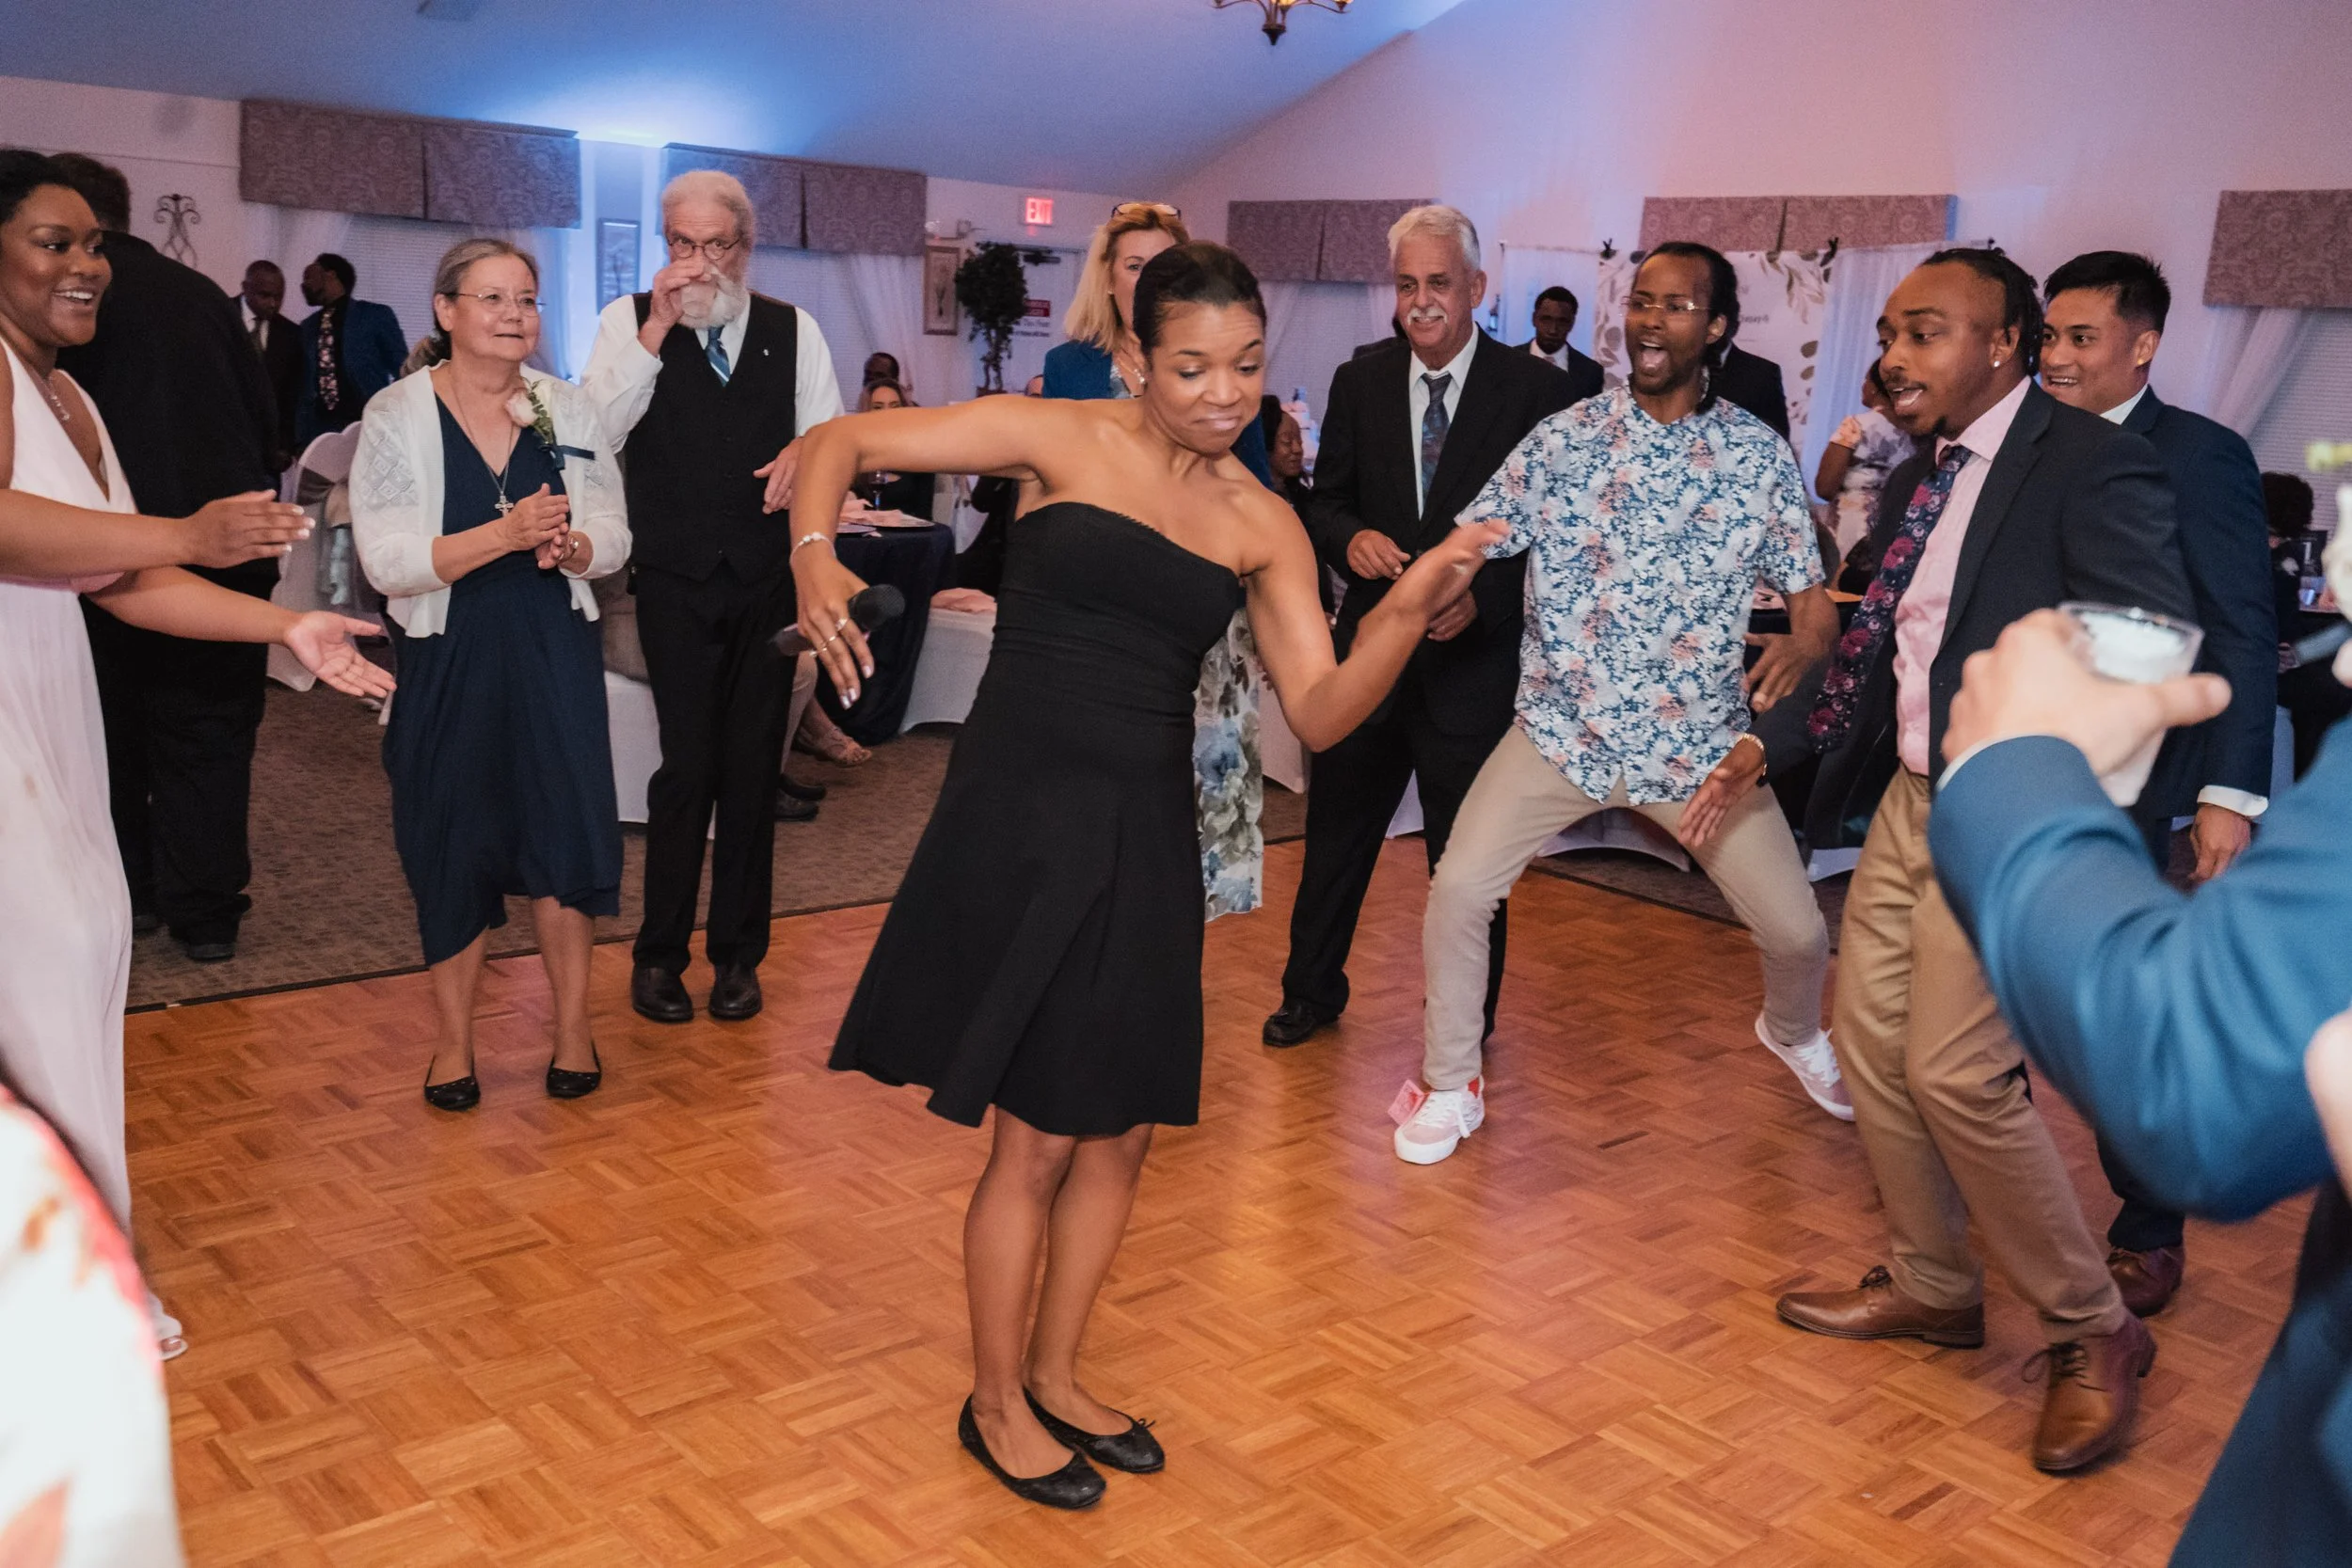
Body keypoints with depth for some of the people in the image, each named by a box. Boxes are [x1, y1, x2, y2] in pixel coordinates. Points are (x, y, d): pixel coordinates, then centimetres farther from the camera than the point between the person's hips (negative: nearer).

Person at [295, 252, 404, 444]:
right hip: (319, 431, 4)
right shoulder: (307, 327, 18)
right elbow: (304, 386, 17)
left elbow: (404, 373, 1)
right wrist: (301, 440, 7)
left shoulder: (377, 315, 3)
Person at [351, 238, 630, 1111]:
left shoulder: (568, 410, 4)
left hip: (555, 653, 2)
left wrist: (571, 546, -18)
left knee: (565, 833, -1)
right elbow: (387, 560, -12)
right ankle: (454, 1040, 22)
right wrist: (507, 533, -24)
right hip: (448, 662, -1)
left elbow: (613, 537, 5)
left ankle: (573, 1028, 16)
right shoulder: (397, 417, -4)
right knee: (452, 847, 6)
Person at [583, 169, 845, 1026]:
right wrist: (657, 328, -16)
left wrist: (805, 450, -14)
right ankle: (660, 952, 12)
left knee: (753, 767, 7)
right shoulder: (630, 320, 2)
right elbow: (597, 435, -10)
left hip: (768, 576, 2)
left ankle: (738, 952, 20)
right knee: (689, 765, -4)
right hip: (676, 578, -2)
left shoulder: (793, 329, 8)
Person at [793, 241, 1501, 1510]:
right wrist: (816, 556, -22)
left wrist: (1410, 611, -16)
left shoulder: (1263, 527, 6)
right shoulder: (1060, 438, -4)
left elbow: (1320, 713, 0)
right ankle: (996, 1403, 27)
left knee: (1120, 1133, 14)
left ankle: (1054, 1378, 36)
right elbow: (842, 443, -3)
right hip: (1020, 812, -4)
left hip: (1145, 830, 5)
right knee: (1035, 1140, 3)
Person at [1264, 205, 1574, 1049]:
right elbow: (1325, 504, 7)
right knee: (1336, 834, 15)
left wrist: (1483, 597, -21)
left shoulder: (1536, 390, -8)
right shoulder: (1358, 383, 3)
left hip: (1475, 655, -3)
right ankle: (1312, 989, 36)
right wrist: (1351, 538, -16)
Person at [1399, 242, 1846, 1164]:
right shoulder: (1564, 438, -2)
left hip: (1701, 740, 1)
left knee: (1798, 931, 3)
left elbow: (1812, 594, 1)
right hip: (1563, 728, 0)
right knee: (1458, 889, -14)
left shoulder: (1759, 454, 0)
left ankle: (1792, 1032, 41)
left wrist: (1803, 646, -23)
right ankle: (1449, 1084, 10)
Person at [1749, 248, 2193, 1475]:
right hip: (1910, 798, 9)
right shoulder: (1921, 479, 12)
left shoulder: (2090, 466, -14)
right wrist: (1768, 742, 16)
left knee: (1957, 1072, -10)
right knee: (1869, 1039, 12)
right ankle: (1932, 1285, 31)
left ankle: (2092, 1335, 11)